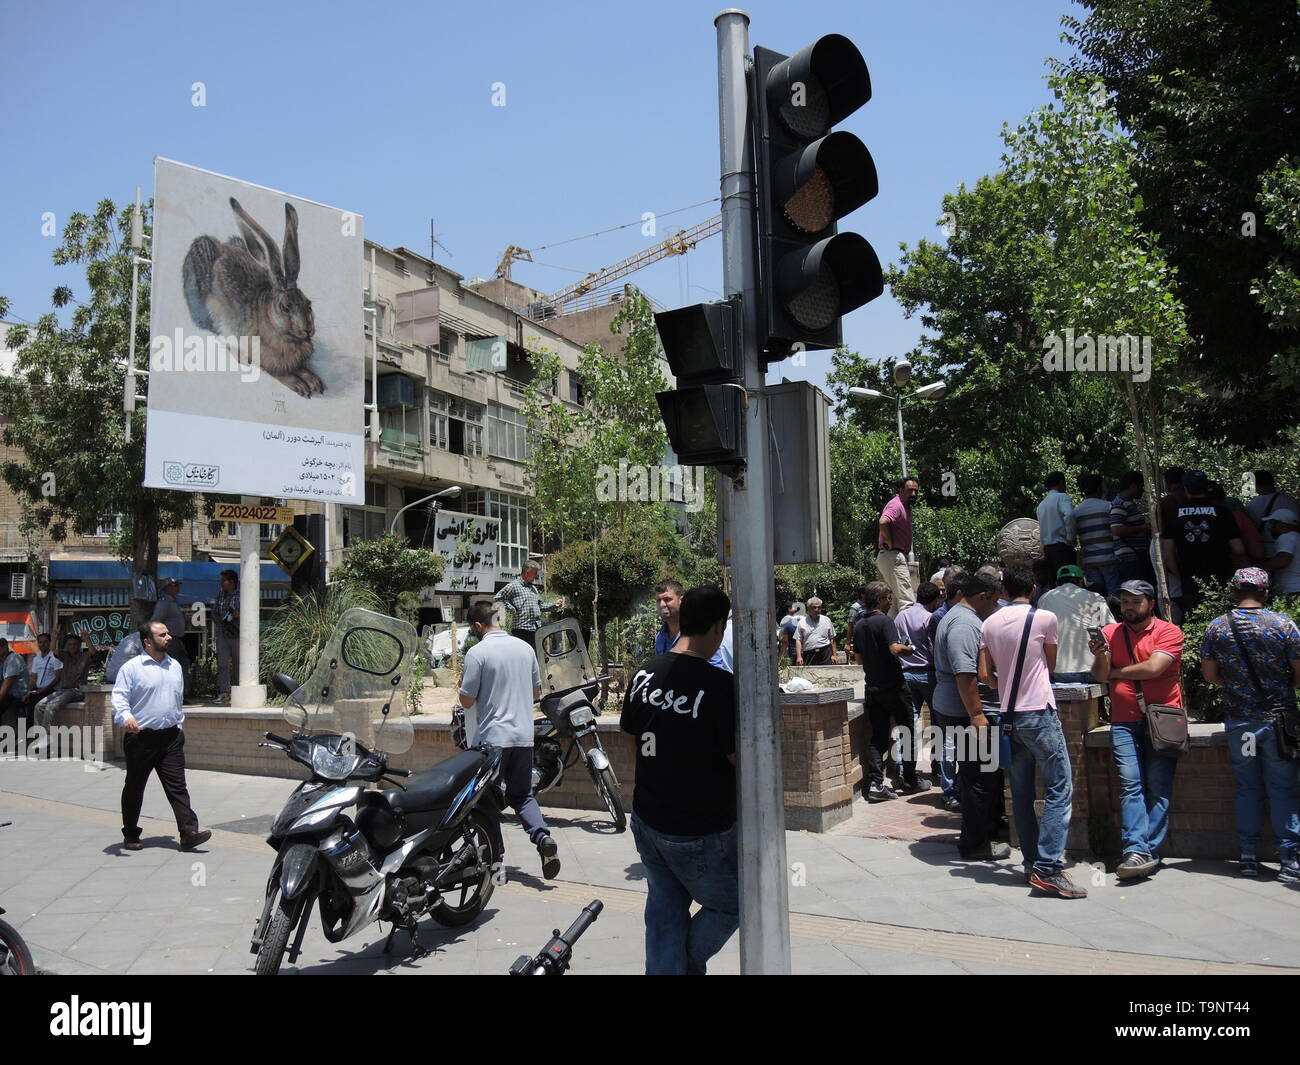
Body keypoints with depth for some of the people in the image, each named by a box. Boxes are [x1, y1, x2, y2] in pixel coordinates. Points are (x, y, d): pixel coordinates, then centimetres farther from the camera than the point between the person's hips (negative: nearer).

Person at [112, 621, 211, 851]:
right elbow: (119, 696, -12)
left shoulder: (175, 666, 14)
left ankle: (189, 832, -8)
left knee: (177, 785, -3)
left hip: (171, 737, 4)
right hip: (141, 737, -4)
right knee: (134, 787, 10)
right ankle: (130, 835, 24)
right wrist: (126, 717, -31)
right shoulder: (132, 667, -5)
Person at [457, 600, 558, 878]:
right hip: (524, 737, 5)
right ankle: (542, 836, -9)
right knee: (522, 795, 14)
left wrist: (462, 683, 11)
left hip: (491, 738, -5)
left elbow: (467, 700, -9)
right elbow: (536, 693, 14)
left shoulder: (477, 652, -12)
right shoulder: (525, 648, 5)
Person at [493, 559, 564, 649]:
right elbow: (496, 599, -7)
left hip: (537, 629, 8)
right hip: (522, 630, -8)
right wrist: (511, 609, -11)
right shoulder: (514, 586, -4)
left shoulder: (533, 587, 22)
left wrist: (554, 605, 16)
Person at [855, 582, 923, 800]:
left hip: (872, 689, 6)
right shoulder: (885, 621, -13)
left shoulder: (859, 625, 11)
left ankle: (876, 784, -2)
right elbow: (895, 648, -25)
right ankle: (909, 781, 16)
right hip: (893, 686, -6)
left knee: (877, 737, 6)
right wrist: (909, 647, -7)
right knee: (908, 733, 9)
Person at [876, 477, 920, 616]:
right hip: (893, 556, -11)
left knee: (898, 601, 13)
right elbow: (883, 522, -33)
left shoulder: (906, 506, 19)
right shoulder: (896, 505, -13)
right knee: (907, 601, -15)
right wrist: (890, 544, -22)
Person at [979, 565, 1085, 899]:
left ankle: (1033, 865, 16)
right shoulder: (1044, 618, -6)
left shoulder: (990, 624, 6)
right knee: (1059, 789, -4)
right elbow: (1051, 665, 9)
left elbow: (985, 675, 6)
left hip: (1009, 716, 6)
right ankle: (1048, 868, -11)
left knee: (1021, 794, 10)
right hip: (1039, 713, -6)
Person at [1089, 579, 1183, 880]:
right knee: (1130, 784, -7)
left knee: (1158, 787, -4)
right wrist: (1100, 656, -15)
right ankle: (1137, 851, -12)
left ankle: (1146, 851, -3)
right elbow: (1100, 676, 6)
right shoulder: (1110, 633, 13)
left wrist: (1116, 672, 2)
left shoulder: (1168, 631, 2)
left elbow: (1153, 668, -11)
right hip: (1124, 722, 2)